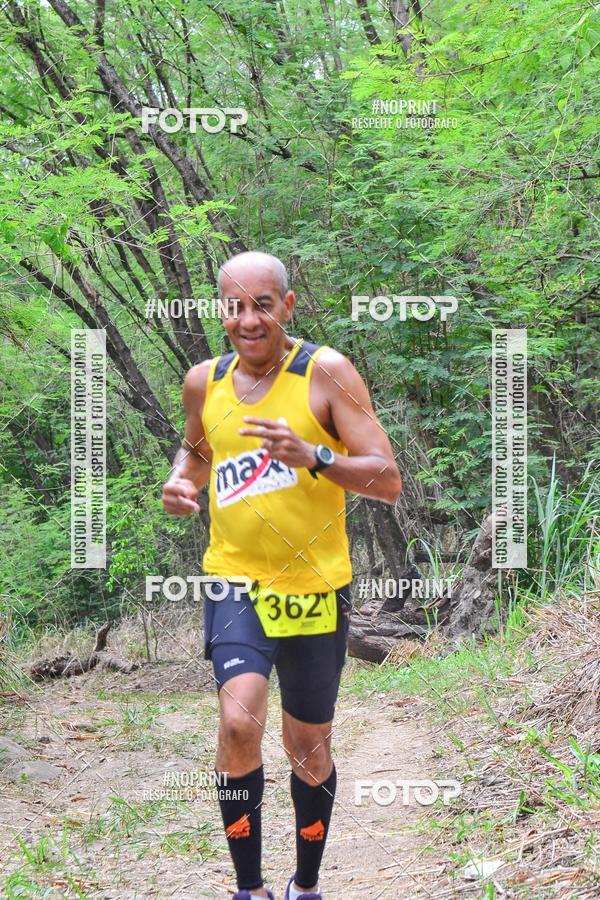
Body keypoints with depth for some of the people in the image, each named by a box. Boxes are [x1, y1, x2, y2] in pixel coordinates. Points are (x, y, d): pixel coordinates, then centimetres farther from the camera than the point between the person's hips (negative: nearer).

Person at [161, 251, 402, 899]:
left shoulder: (326, 372, -10)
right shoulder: (205, 382, 2)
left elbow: (388, 481, -14)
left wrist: (312, 456, -30)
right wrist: (181, 482, 2)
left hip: (314, 587, -1)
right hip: (235, 582, 1)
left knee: (308, 750, 12)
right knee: (239, 723, -22)